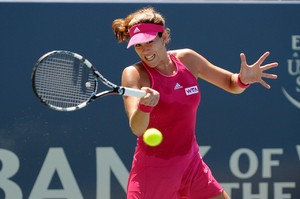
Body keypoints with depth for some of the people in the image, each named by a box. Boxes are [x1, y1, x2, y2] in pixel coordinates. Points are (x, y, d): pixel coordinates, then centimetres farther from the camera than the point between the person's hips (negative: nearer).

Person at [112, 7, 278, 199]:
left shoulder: (187, 59, -1)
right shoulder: (134, 74, -14)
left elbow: (231, 84, 12)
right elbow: (137, 129, -28)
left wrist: (244, 79, -12)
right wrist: (144, 105, -49)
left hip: (192, 165, 5)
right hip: (153, 172, -5)